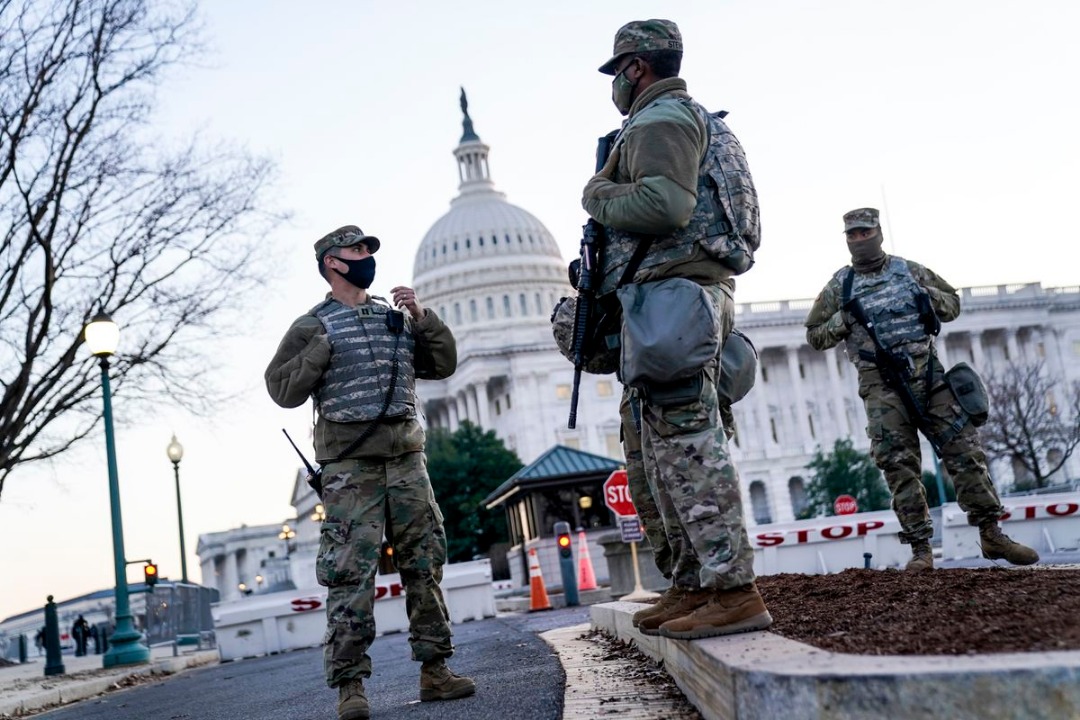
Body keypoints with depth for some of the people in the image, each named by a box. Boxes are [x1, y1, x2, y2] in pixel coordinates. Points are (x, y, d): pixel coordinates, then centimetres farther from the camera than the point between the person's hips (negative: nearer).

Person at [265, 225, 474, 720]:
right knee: (350, 573, -8)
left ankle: (435, 670, 13)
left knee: (424, 564, 5)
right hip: (350, 461, -5)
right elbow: (283, 390, -3)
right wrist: (322, 349, -12)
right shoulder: (314, 326, 4)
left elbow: (443, 364, 15)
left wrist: (422, 317, 3)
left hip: (406, 456, 5)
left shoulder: (396, 317, 17)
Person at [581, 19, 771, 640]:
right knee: (669, 449, 11)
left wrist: (598, 196, -5)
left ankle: (734, 591, -14)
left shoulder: (661, 118, -6)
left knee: (688, 443, -13)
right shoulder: (699, 119, 27)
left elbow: (663, 204, -22)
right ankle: (694, 586, 14)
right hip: (703, 293, 11)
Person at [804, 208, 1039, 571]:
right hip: (882, 385, -2)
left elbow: (953, 302, 20)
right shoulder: (840, 285, 6)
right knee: (900, 467, -4)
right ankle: (920, 548, 1)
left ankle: (991, 534, 8)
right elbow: (814, 334, 11)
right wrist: (844, 322, -7)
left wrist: (926, 295, -1)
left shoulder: (908, 270, 11)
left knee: (965, 451, -1)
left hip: (929, 374, 2)